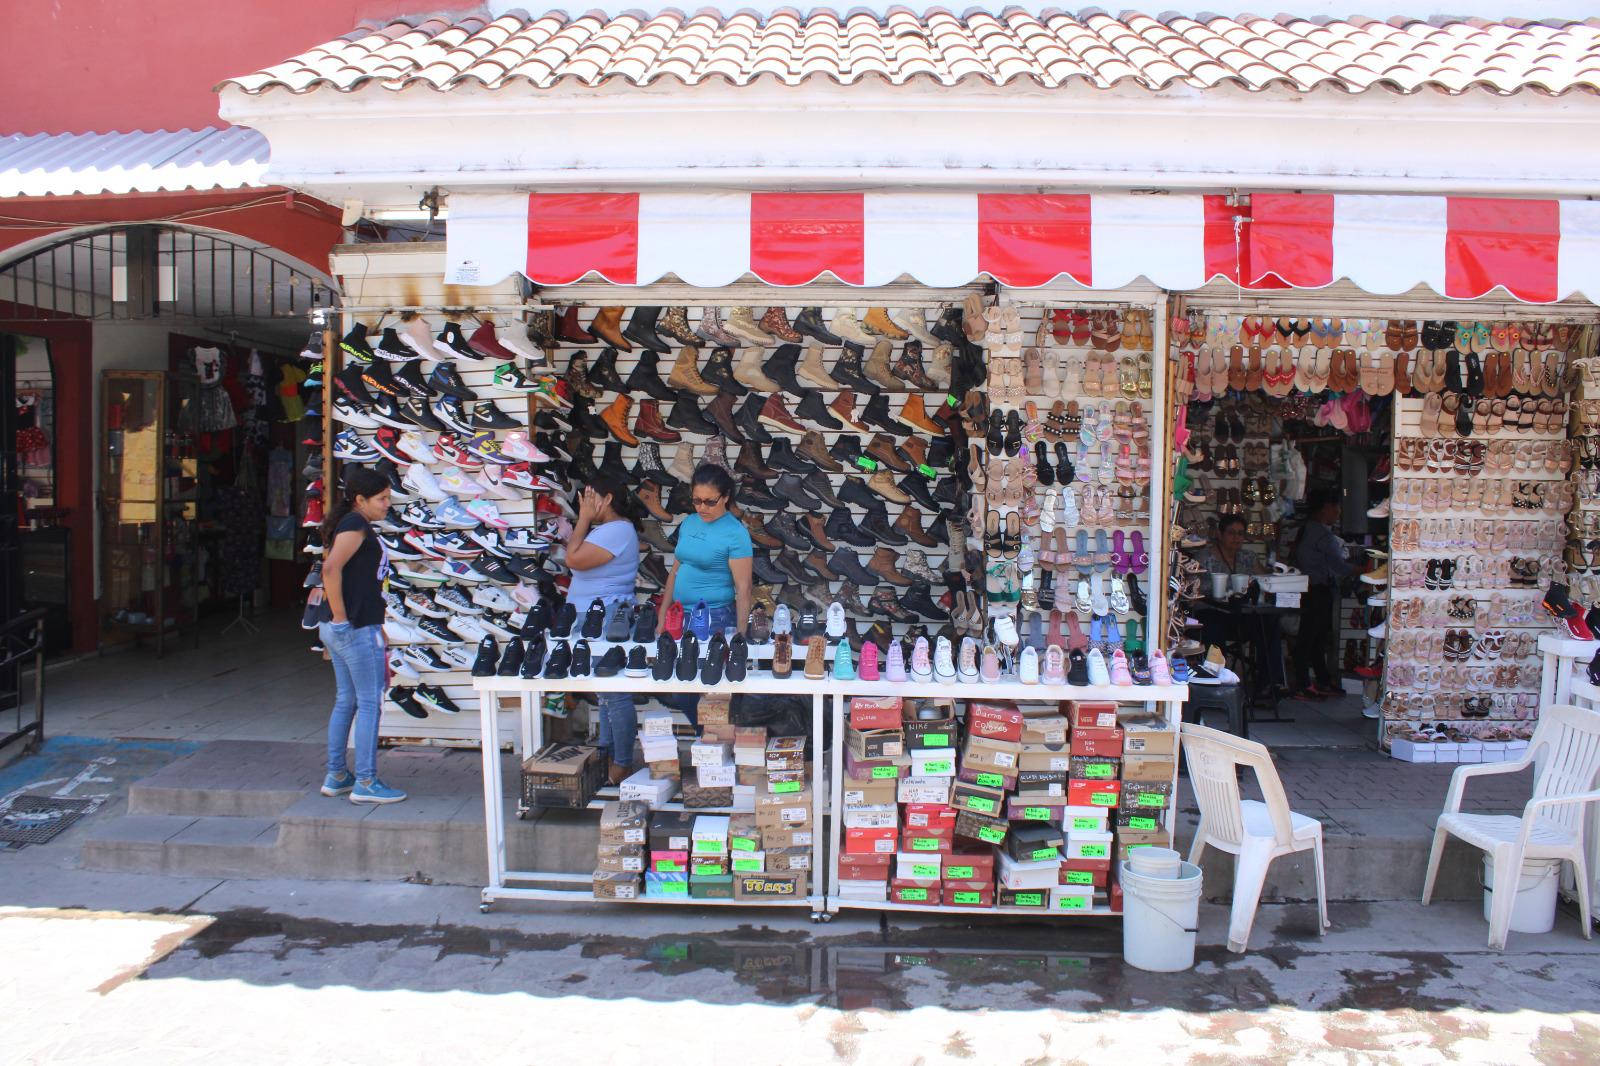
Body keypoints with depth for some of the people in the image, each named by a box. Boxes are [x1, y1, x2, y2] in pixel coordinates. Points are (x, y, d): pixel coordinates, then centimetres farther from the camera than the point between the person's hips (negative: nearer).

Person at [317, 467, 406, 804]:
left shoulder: (353, 524, 16)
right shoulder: (356, 524, -13)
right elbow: (331, 568, -26)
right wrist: (341, 620, -21)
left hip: (341, 630, 10)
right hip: (357, 629, -10)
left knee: (346, 701, 16)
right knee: (370, 703, -3)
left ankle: (336, 776, 23)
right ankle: (365, 783, 2)